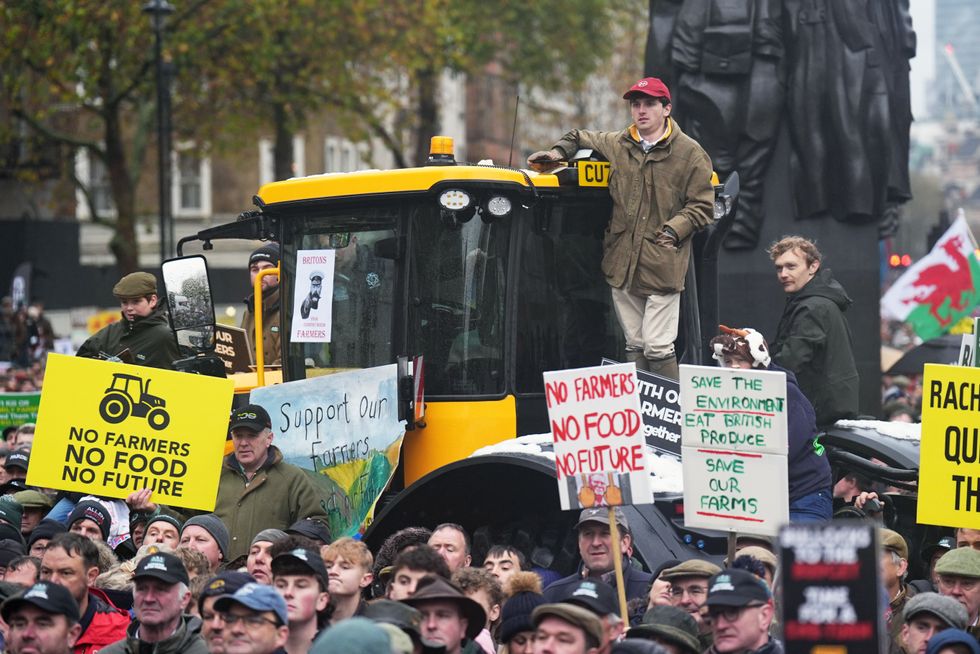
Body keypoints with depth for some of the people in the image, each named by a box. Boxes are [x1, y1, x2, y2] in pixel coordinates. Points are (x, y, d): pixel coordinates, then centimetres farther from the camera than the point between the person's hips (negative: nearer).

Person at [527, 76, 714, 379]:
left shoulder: (690, 153, -1)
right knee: (634, 345, 10)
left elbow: (702, 206, -1)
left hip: (662, 266, -5)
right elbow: (579, 137, 31)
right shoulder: (616, 145, 12)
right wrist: (559, 152, 12)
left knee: (657, 346, -9)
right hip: (622, 263, 5)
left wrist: (674, 230, -13)